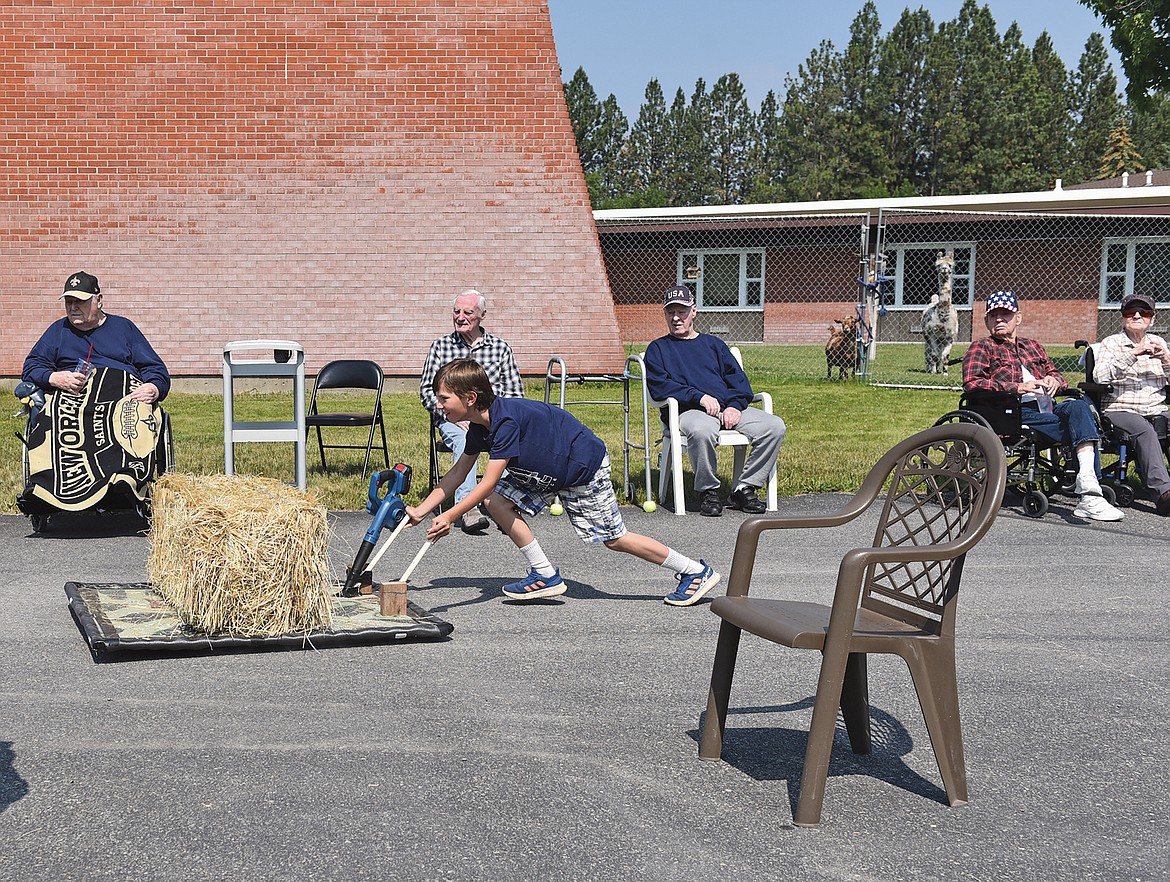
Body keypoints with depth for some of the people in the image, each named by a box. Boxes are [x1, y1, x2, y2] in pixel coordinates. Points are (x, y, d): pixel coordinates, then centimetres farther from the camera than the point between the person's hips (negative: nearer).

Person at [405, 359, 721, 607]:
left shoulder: (506, 419, -32)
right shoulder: (479, 427, -2)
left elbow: (488, 481, -36)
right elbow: (458, 473, 7)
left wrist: (450, 516, -39)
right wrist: (421, 510, 2)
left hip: (584, 467, -9)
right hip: (546, 472, 9)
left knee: (613, 538, -3)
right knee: (498, 501, -5)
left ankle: (695, 571, 10)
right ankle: (545, 575, 2)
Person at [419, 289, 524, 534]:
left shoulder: (500, 347, 15)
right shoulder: (441, 346, 14)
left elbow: (515, 393, 13)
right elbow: (426, 390, 9)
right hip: (452, 418, -1)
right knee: (464, 439, -37)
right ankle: (467, 507, -48)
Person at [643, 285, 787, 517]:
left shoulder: (713, 344, 28)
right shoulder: (657, 349, 17)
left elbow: (737, 378, 16)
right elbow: (659, 387, -1)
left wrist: (735, 405, -6)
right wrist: (699, 396, -15)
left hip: (729, 408, 4)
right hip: (688, 410, -4)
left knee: (775, 426, -19)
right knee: (702, 431, -41)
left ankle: (744, 489, -12)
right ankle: (708, 491, -19)